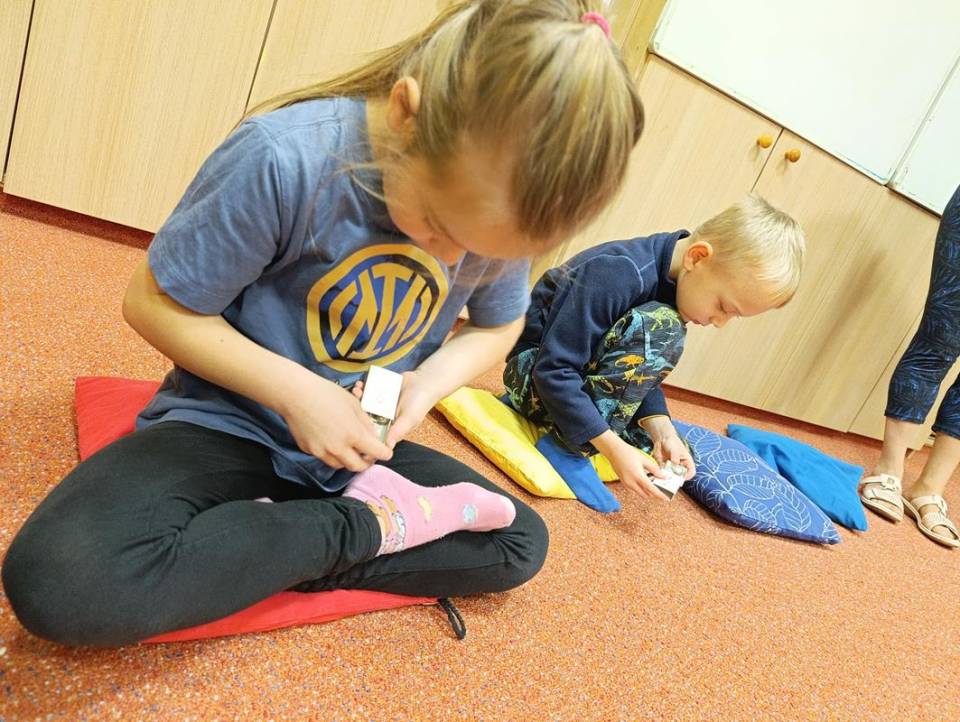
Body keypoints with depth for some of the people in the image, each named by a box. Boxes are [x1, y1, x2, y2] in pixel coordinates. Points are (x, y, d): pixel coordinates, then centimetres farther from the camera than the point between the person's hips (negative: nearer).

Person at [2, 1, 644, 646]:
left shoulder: (503, 202, -13)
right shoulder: (286, 158, -28)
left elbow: (498, 325, 6)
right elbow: (155, 303, -16)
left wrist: (428, 384, -15)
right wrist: (296, 392, -25)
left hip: (364, 445, 4)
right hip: (229, 424, -3)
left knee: (521, 543, 3)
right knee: (59, 580, -30)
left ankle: (277, 548, -5)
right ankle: (370, 524, -13)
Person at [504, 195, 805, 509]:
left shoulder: (677, 286, -3)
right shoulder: (617, 274, -30)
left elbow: (641, 373, 2)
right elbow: (554, 371, -30)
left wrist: (662, 431, -14)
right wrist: (614, 446, -32)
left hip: (585, 376, 9)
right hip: (533, 373, -9)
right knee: (659, 328, -28)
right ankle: (567, 447, -20)